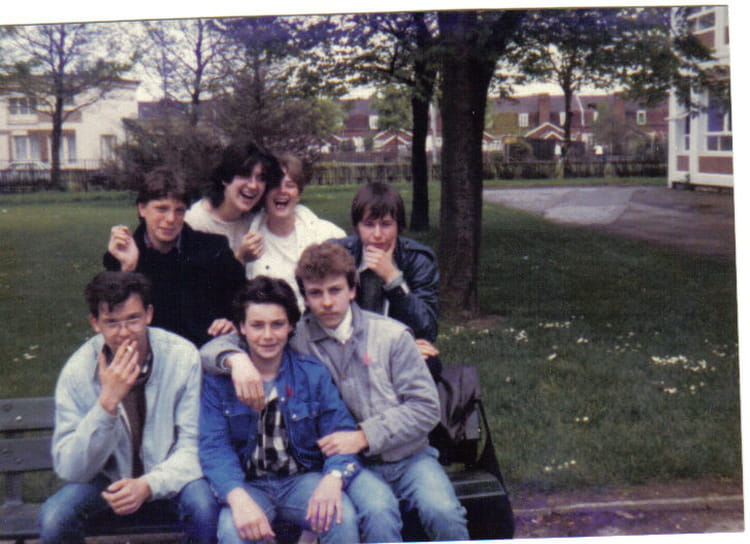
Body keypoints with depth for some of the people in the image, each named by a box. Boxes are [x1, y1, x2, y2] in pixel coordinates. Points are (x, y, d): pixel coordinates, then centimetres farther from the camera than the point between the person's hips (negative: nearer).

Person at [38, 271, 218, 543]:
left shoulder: (183, 357, -17)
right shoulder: (77, 371, -15)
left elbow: (193, 446, -14)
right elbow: (68, 468, -19)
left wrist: (148, 485, -32)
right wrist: (108, 401, -32)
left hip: (167, 478, -1)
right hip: (108, 479, 1)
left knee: (203, 506, -31)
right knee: (53, 517, -26)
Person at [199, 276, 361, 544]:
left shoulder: (314, 373, 4)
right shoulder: (219, 379, -1)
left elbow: (341, 435, -2)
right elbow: (214, 446, -10)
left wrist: (333, 478, -26)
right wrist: (238, 498, -31)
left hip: (302, 480, 1)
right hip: (248, 484, -1)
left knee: (342, 518, -29)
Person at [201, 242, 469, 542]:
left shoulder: (392, 334, 2)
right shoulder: (294, 339, 3)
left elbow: (426, 406, -1)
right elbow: (212, 349, 3)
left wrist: (364, 437, -11)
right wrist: (236, 358, -23)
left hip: (409, 456, 1)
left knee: (442, 512, -27)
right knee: (379, 513, -33)